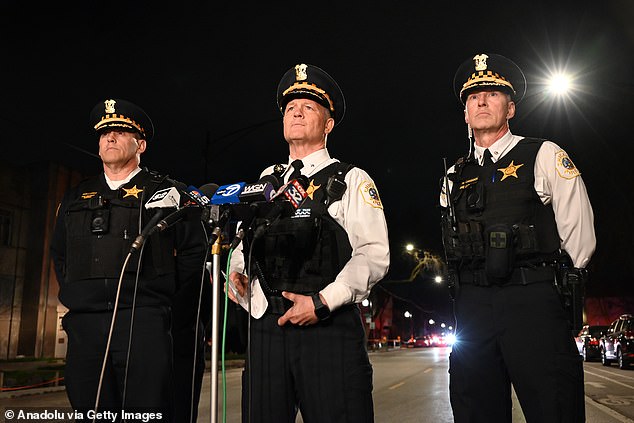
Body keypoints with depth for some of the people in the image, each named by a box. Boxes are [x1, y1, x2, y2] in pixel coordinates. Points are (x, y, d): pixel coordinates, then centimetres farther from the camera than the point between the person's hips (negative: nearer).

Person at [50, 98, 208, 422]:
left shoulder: (164, 192, 7)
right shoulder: (76, 198, 20)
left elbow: (195, 250, 5)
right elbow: (59, 253, 30)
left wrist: (164, 291, 2)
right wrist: (74, 292, 18)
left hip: (143, 322, -4)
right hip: (83, 323, 5)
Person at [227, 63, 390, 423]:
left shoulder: (352, 180, 5)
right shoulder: (267, 179, 20)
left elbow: (374, 255, -5)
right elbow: (244, 242, 23)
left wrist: (322, 302, -15)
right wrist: (237, 274, 1)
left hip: (330, 328, -4)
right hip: (267, 327, 4)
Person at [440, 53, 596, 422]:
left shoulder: (544, 156, 3)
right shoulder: (454, 177, 16)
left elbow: (580, 238, 1)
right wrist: (476, 293, 15)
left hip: (533, 304, -4)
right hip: (472, 308, 4)